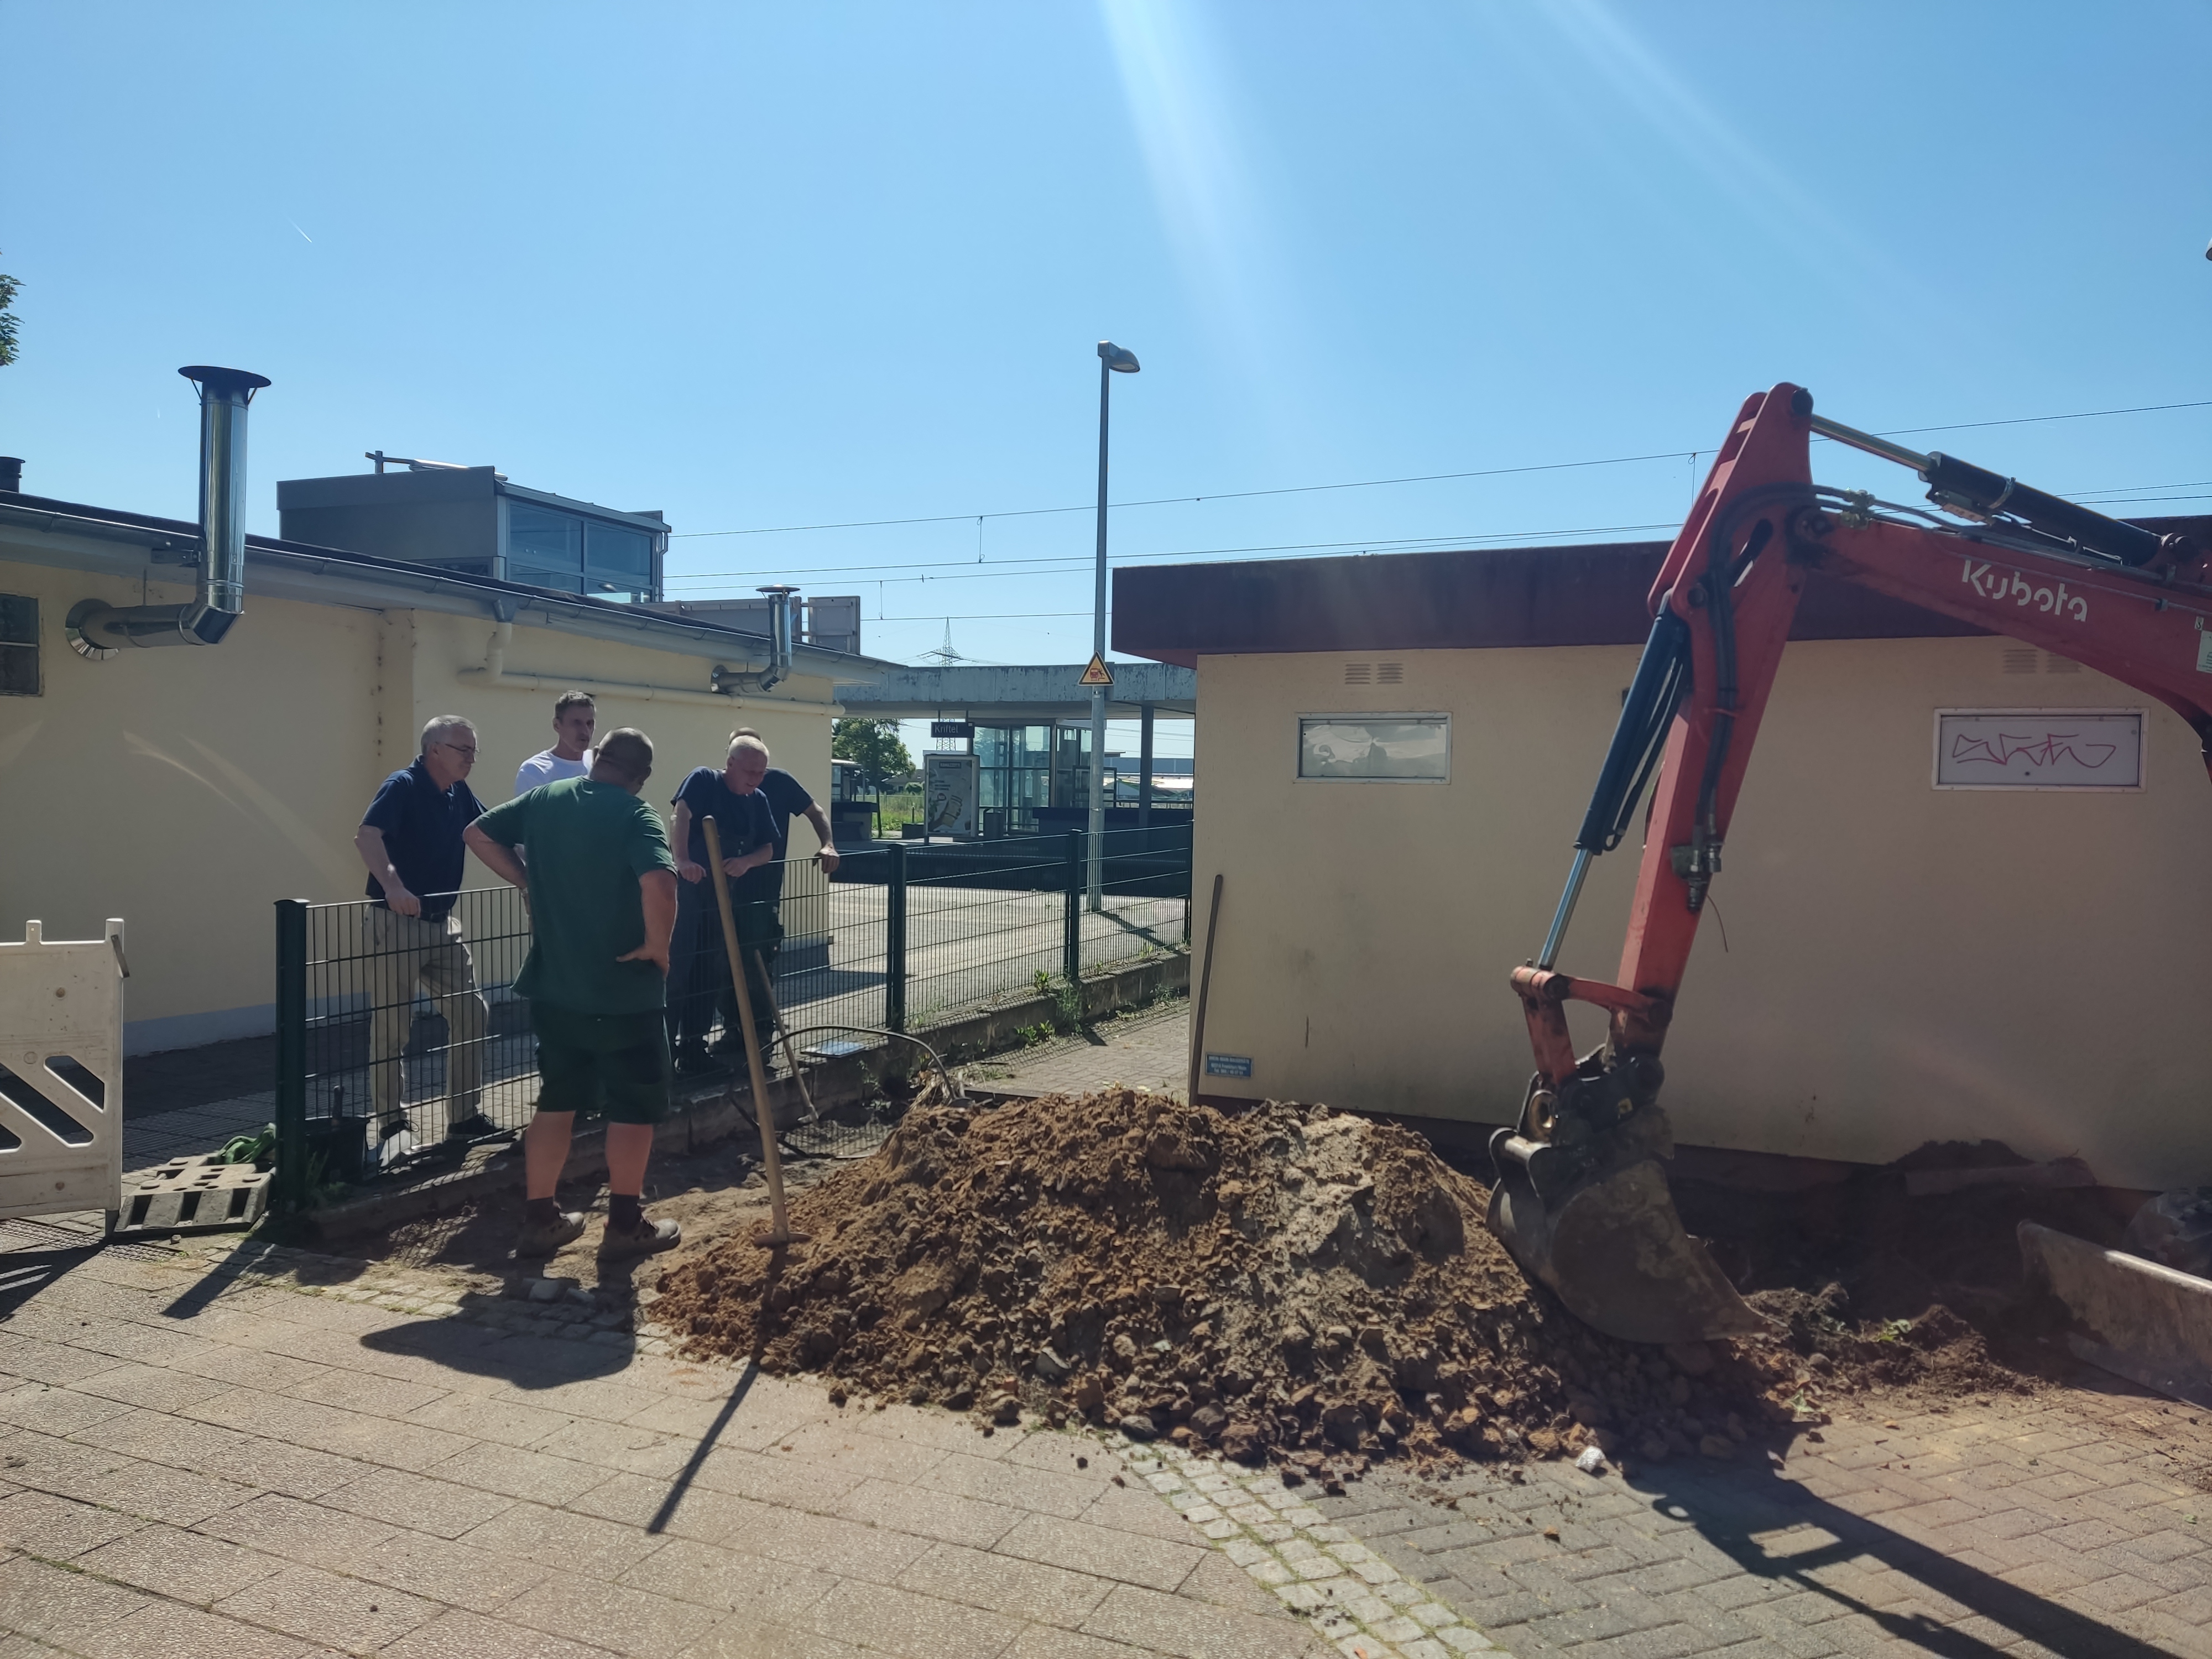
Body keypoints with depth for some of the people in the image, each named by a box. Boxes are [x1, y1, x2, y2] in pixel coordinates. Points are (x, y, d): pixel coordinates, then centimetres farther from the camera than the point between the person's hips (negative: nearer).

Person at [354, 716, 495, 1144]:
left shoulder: (459, 793, 8)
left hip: (443, 922, 8)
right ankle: (390, 1124, 11)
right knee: (390, 1027, 0)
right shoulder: (403, 786, -14)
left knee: (470, 1013, 6)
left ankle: (466, 1116, 14)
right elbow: (366, 837, -28)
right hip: (396, 922, -8)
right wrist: (393, 885, -43)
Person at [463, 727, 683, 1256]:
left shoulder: (543, 799, 3)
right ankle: (626, 1224, 15)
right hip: (625, 993, -6)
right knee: (634, 1106, 8)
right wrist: (657, 946, -17)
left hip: (555, 988, 6)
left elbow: (479, 834, 13)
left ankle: (540, 1221, 22)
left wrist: (529, 882, 14)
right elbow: (659, 885, -32)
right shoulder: (637, 815, -15)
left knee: (557, 1102, 17)